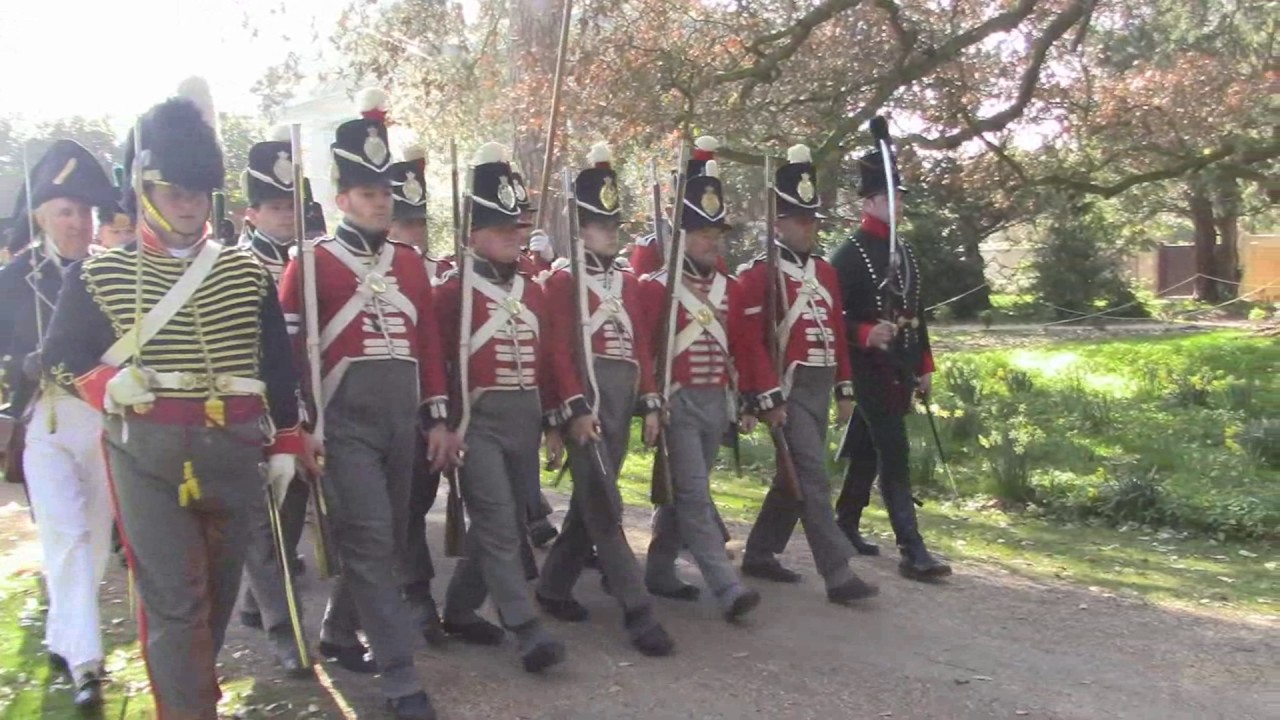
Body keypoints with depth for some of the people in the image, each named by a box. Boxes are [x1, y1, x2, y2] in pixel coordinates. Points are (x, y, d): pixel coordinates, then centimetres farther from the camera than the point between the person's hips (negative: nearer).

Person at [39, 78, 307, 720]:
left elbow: (278, 366, 9)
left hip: (236, 450, 3)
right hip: (147, 454, -3)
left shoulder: (248, 273, 7)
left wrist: (284, 444, 7)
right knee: (173, 596, -6)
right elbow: (60, 354, 7)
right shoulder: (98, 275, 2)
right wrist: (106, 383, -14)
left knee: (220, 585, 16)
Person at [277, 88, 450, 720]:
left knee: (385, 541, 14)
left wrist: (438, 419, 10)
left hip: (402, 423, 6)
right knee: (370, 543, -8)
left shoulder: (409, 262, 12)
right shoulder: (312, 263, -3)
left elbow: (429, 343, 13)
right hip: (345, 425, -6)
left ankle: (339, 634, 35)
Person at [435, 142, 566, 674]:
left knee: (509, 523, 12)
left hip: (524, 419, 7)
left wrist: (552, 419, 13)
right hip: (478, 420, -7)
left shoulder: (532, 290, 12)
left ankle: (460, 610, 27)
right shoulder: (454, 290, -6)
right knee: (497, 524, -9)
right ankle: (527, 630, -6)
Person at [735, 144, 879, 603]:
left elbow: (837, 332, 16)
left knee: (795, 478, 14)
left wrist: (845, 388, 15)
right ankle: (838, 575, -5)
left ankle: (759, 555, 28)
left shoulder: (825, 272, 13)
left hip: (821, 388, 8)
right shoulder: (760, 275, -9)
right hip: (789, 390, -8)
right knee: (814, 481, -9)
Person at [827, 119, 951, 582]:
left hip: (901, 369, 8)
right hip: (870, 369, -8)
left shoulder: (906, 254, 15)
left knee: (867, 451, 16)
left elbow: (917, 314, 19)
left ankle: (845, 527, 29)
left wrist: (925, 366, 17)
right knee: (893, 455, -10)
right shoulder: (848, 255, -9)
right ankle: (912, 551, -9)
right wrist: (866, 334, -30)